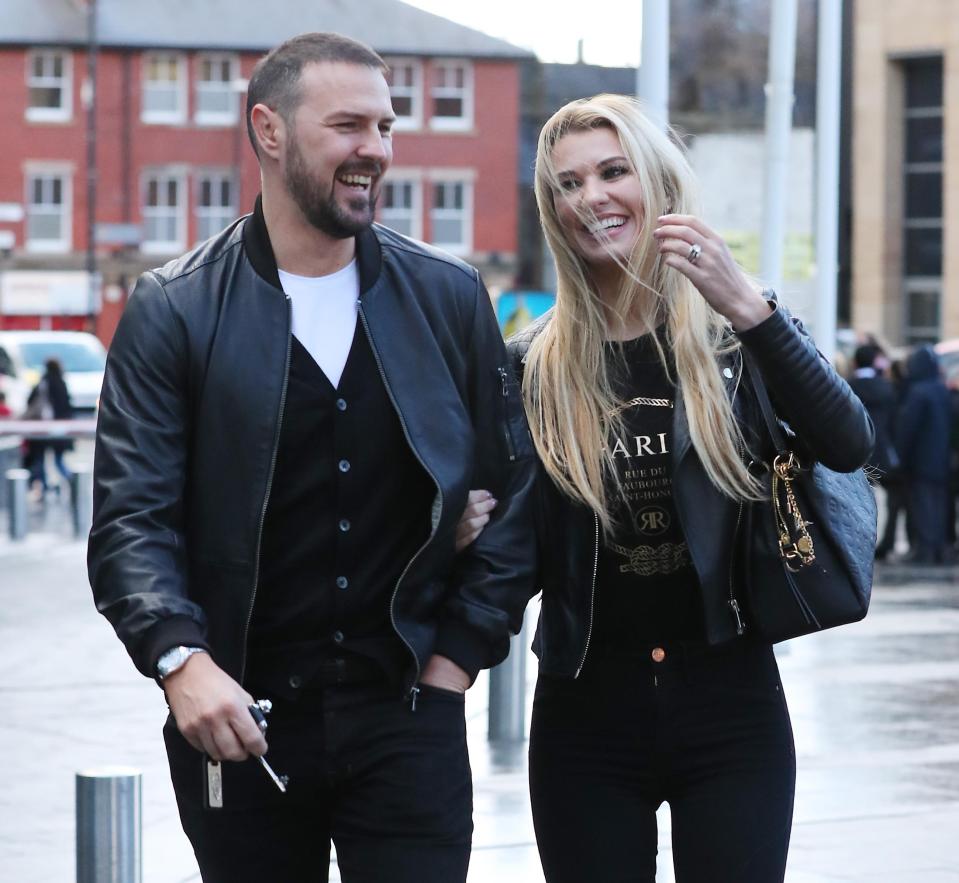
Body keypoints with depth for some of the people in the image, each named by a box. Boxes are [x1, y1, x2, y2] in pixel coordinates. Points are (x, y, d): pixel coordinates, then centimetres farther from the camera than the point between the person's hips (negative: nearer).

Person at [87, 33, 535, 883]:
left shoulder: (450, 299, 6)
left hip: (408, 715, 1)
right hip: (243, 725, -1)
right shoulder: (176, 309, -1)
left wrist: (461, 652, 2)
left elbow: (518, 490, 10)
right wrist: (181, 660, -22)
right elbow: (131, 517, -7)